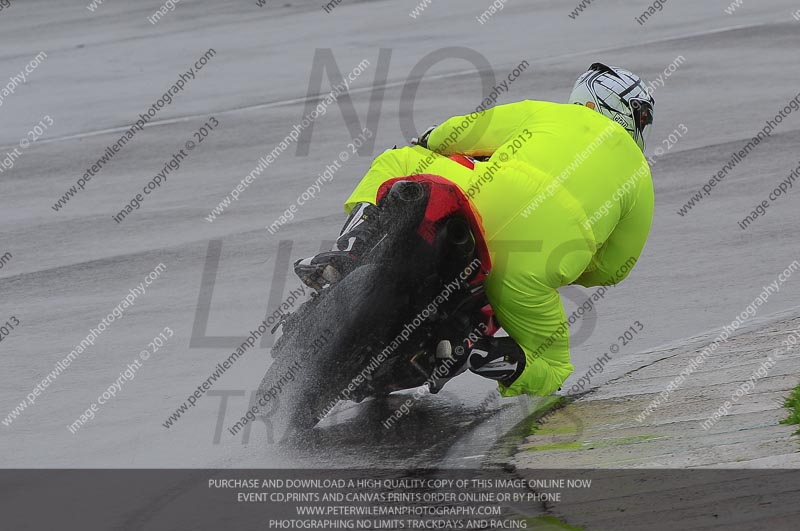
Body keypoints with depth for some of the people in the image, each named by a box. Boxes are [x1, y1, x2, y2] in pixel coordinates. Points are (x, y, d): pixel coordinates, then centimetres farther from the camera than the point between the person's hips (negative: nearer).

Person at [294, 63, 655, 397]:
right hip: (530, 272, 0)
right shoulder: (640, 177, 27)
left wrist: (424, 145, 45)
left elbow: (459, 132, 24)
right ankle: (499, 360, -12)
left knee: (395, 162, 26)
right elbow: (612, 269, 26)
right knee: (550, 369, 22)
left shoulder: (549, 113, 25)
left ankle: (354, 245, -1)